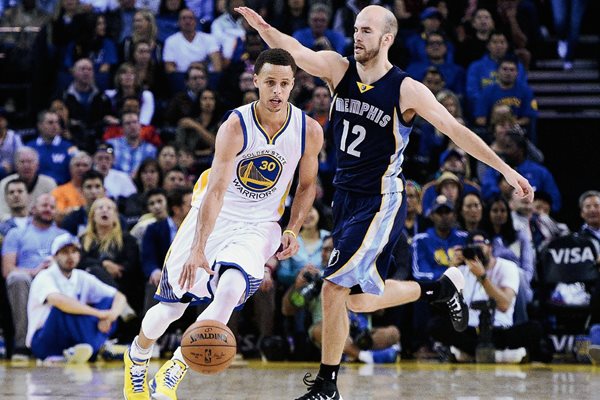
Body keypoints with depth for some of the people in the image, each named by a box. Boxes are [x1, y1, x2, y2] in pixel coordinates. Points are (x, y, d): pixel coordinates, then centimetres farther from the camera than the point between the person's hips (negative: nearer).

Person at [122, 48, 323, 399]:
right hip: (212, 220, -1)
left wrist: (293, 231, -4)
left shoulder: (309, 131, -10)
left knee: (230, 291, -29)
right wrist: (198, 249, -38)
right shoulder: (236, 126, -21)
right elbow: (216, 190, -29)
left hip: (258, 227, 1)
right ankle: (137, 358, 39)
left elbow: (307, 185, 9)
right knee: (170, 307, 5)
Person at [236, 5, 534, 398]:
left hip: (381, 202, -7)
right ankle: (444, 287, 35)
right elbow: (295, 51, -19)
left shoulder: (406, 90, -13)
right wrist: (262, 27, -40)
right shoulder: (338, 68, -1)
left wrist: (507, 170, -11)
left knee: (335, 287, -15)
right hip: (346, 197, 7)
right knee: (360, 300, 14)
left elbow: (457, 131, -9)